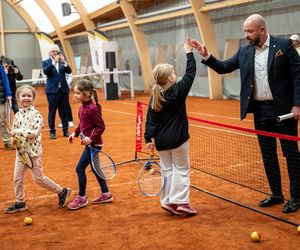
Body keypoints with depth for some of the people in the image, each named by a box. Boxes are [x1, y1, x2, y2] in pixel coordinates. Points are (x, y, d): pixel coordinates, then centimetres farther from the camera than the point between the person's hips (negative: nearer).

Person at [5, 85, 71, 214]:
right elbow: (14, 130, 16)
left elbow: (34, 133, -21)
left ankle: (62, 192, 16)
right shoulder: (17, 115, 6)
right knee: (17, 178, 8)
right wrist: (14, 139, -4)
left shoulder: (35, 114, -13)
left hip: (33, 151, -6)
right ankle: (20, 202, 24)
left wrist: (19, 131, -21)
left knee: (38, 178, 1)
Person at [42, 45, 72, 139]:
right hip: (52, 91, -3)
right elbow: (46, 71, -16)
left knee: (64, 111, 7)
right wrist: (54, 62, -24)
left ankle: (65, 130, 14)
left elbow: (69, 71, -2)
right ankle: (52, 132, 7)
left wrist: (64, 62, -16)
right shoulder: (46, 62, 2)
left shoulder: (62, 61, 9)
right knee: (52, 112, 1)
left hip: (63, 90, 3)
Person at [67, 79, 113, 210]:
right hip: (89, 144, 9)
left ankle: (81, 198, 10)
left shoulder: (93, 108, -20)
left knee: (80, 168, -4)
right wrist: (75, 132, 5)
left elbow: (101, 126, -19)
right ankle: (106, 194, 30)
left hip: (93, 144, -9)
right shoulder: (82, 107, 6)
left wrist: (91, 138, -24)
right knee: (94, 168, 17)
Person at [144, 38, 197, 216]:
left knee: (167, 170, 14)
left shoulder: (155, 97, -1)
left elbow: (151, 119, -3)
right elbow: (190, 74, -4)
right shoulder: (178, 91, -13)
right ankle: (181, 201, 3)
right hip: (178, 139, -4)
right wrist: (189, 53, 5)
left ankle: (168, 201, 17)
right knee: (182, 169, 6)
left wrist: (149, 138, -2)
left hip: (161, 141, 5)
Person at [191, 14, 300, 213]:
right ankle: (276, 194, 25)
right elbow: (223, 67, 11)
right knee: (268, 155, 12)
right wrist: (206, 55, -6)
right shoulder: (245, 52, 7)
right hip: (260, 111, 5)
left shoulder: (284, 45, -7)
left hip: (284, 110, -5)